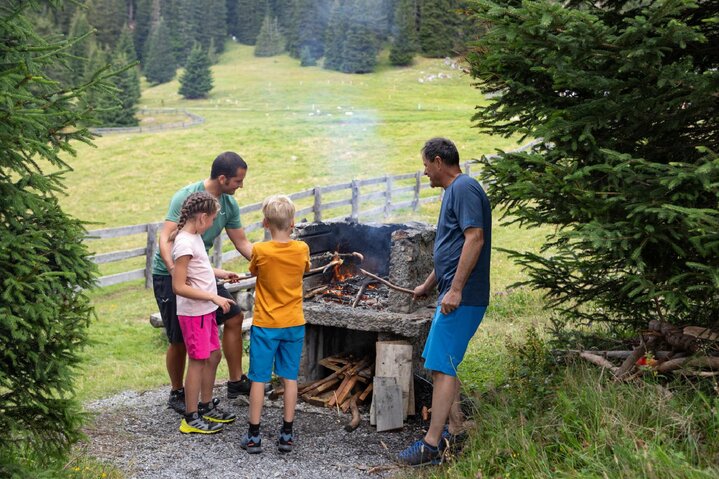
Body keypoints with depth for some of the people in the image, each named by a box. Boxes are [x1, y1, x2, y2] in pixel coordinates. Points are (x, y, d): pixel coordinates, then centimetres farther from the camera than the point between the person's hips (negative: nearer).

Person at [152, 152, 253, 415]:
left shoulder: (229, 204, 0)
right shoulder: (186, 196, -22)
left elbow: (242, 243, 7)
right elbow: (165, 238, -28)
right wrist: (174, 269, -42)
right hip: (169, 274, -7)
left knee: (234, 317, 5)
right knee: (180, 339, -2)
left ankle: (236, 381, 17)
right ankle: (176, 393, 20)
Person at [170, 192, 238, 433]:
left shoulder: (193, 236, 6)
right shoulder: (185, 244, -23)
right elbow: (179, 287, -25)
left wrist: (220, 273, 21)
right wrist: (214, 298, -25)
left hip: (205, 310, 9)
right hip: (193, 313, -9)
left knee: (213, 356, 17)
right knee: (198, 361, 0)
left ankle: (206, 407, 32)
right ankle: (191, 419, 12)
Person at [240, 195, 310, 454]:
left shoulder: (260, 251, -13)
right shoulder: (302, 250, -6)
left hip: (265, 325, -2)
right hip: (294, 325, 2)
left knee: (259, 379, 5)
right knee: (290, 378, 9)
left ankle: (254, 435, 9)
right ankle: (286, 434, 12)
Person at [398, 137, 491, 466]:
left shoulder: (464, 188, -12)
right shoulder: (455, 190, 20)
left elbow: (475, 238, -22)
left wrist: (455, 289, -25)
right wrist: (428, 286, 36)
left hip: (461, 298, -11)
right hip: (452, 295, 11)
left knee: (442, 366, -10)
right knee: (441, 363, 16)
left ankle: (432, 445, -6)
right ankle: (455, 432, 26)